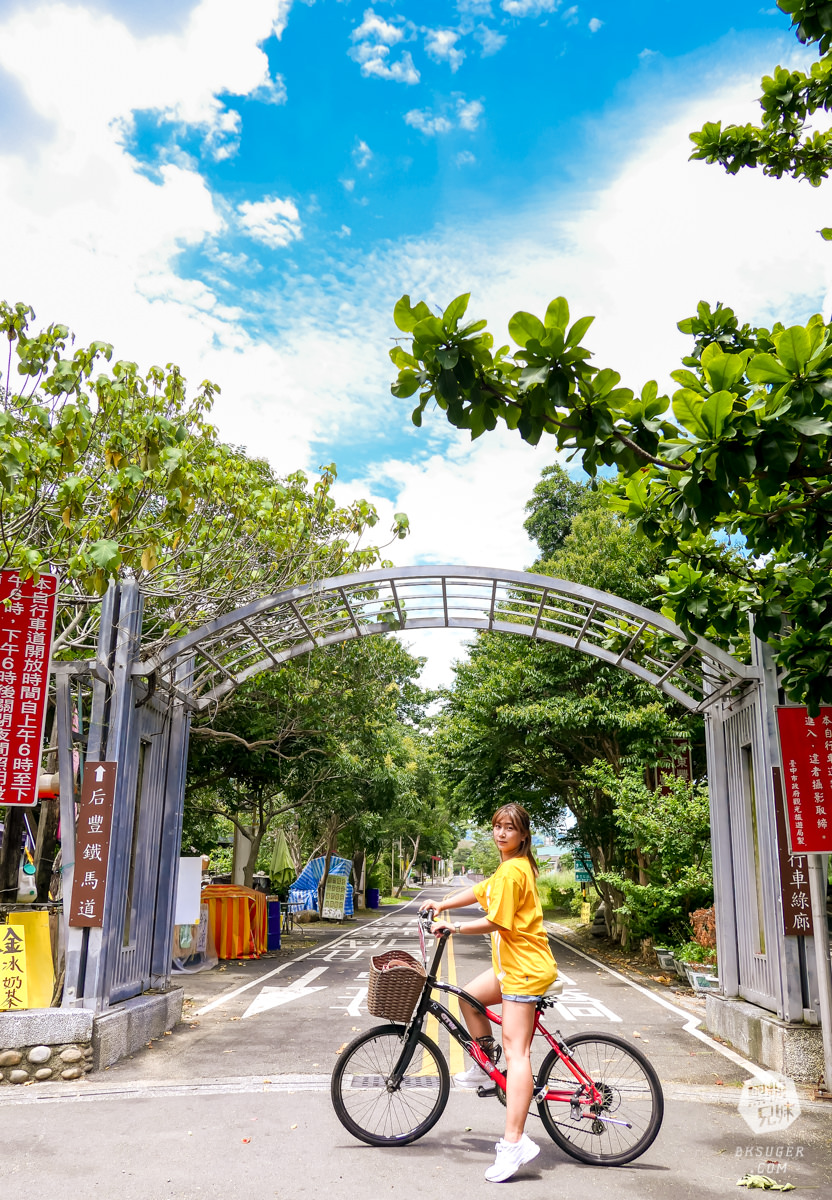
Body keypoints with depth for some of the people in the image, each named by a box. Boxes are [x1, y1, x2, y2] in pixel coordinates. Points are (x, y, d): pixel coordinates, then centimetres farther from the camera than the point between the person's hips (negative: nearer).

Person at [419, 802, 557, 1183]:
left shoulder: (512, 871, -18)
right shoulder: (512, 867, 13)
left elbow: (496, 922, -20)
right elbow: (480, 891, 22)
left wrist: (452, 926, -10)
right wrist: (442, 904, 12)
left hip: (525, 968, -10)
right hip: (512, 963, 10)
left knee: (515, 1050, -12)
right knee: (469, 997, 20)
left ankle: (515, 1142, -13)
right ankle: (484, 1068, 33)